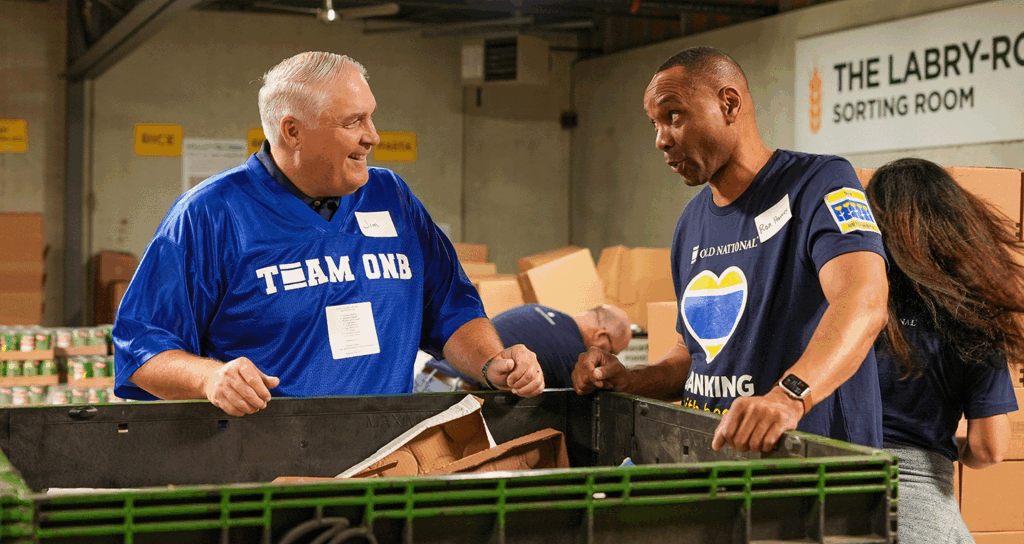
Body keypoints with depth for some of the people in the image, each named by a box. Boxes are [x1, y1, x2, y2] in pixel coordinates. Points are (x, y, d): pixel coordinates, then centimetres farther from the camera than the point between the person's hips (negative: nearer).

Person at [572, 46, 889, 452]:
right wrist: (628, 381, 7)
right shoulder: (691, 223, 16)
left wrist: (789, 396, -41)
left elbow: (863, 302, -26)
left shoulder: (819, 183, -8)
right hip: (706, 453, 6)